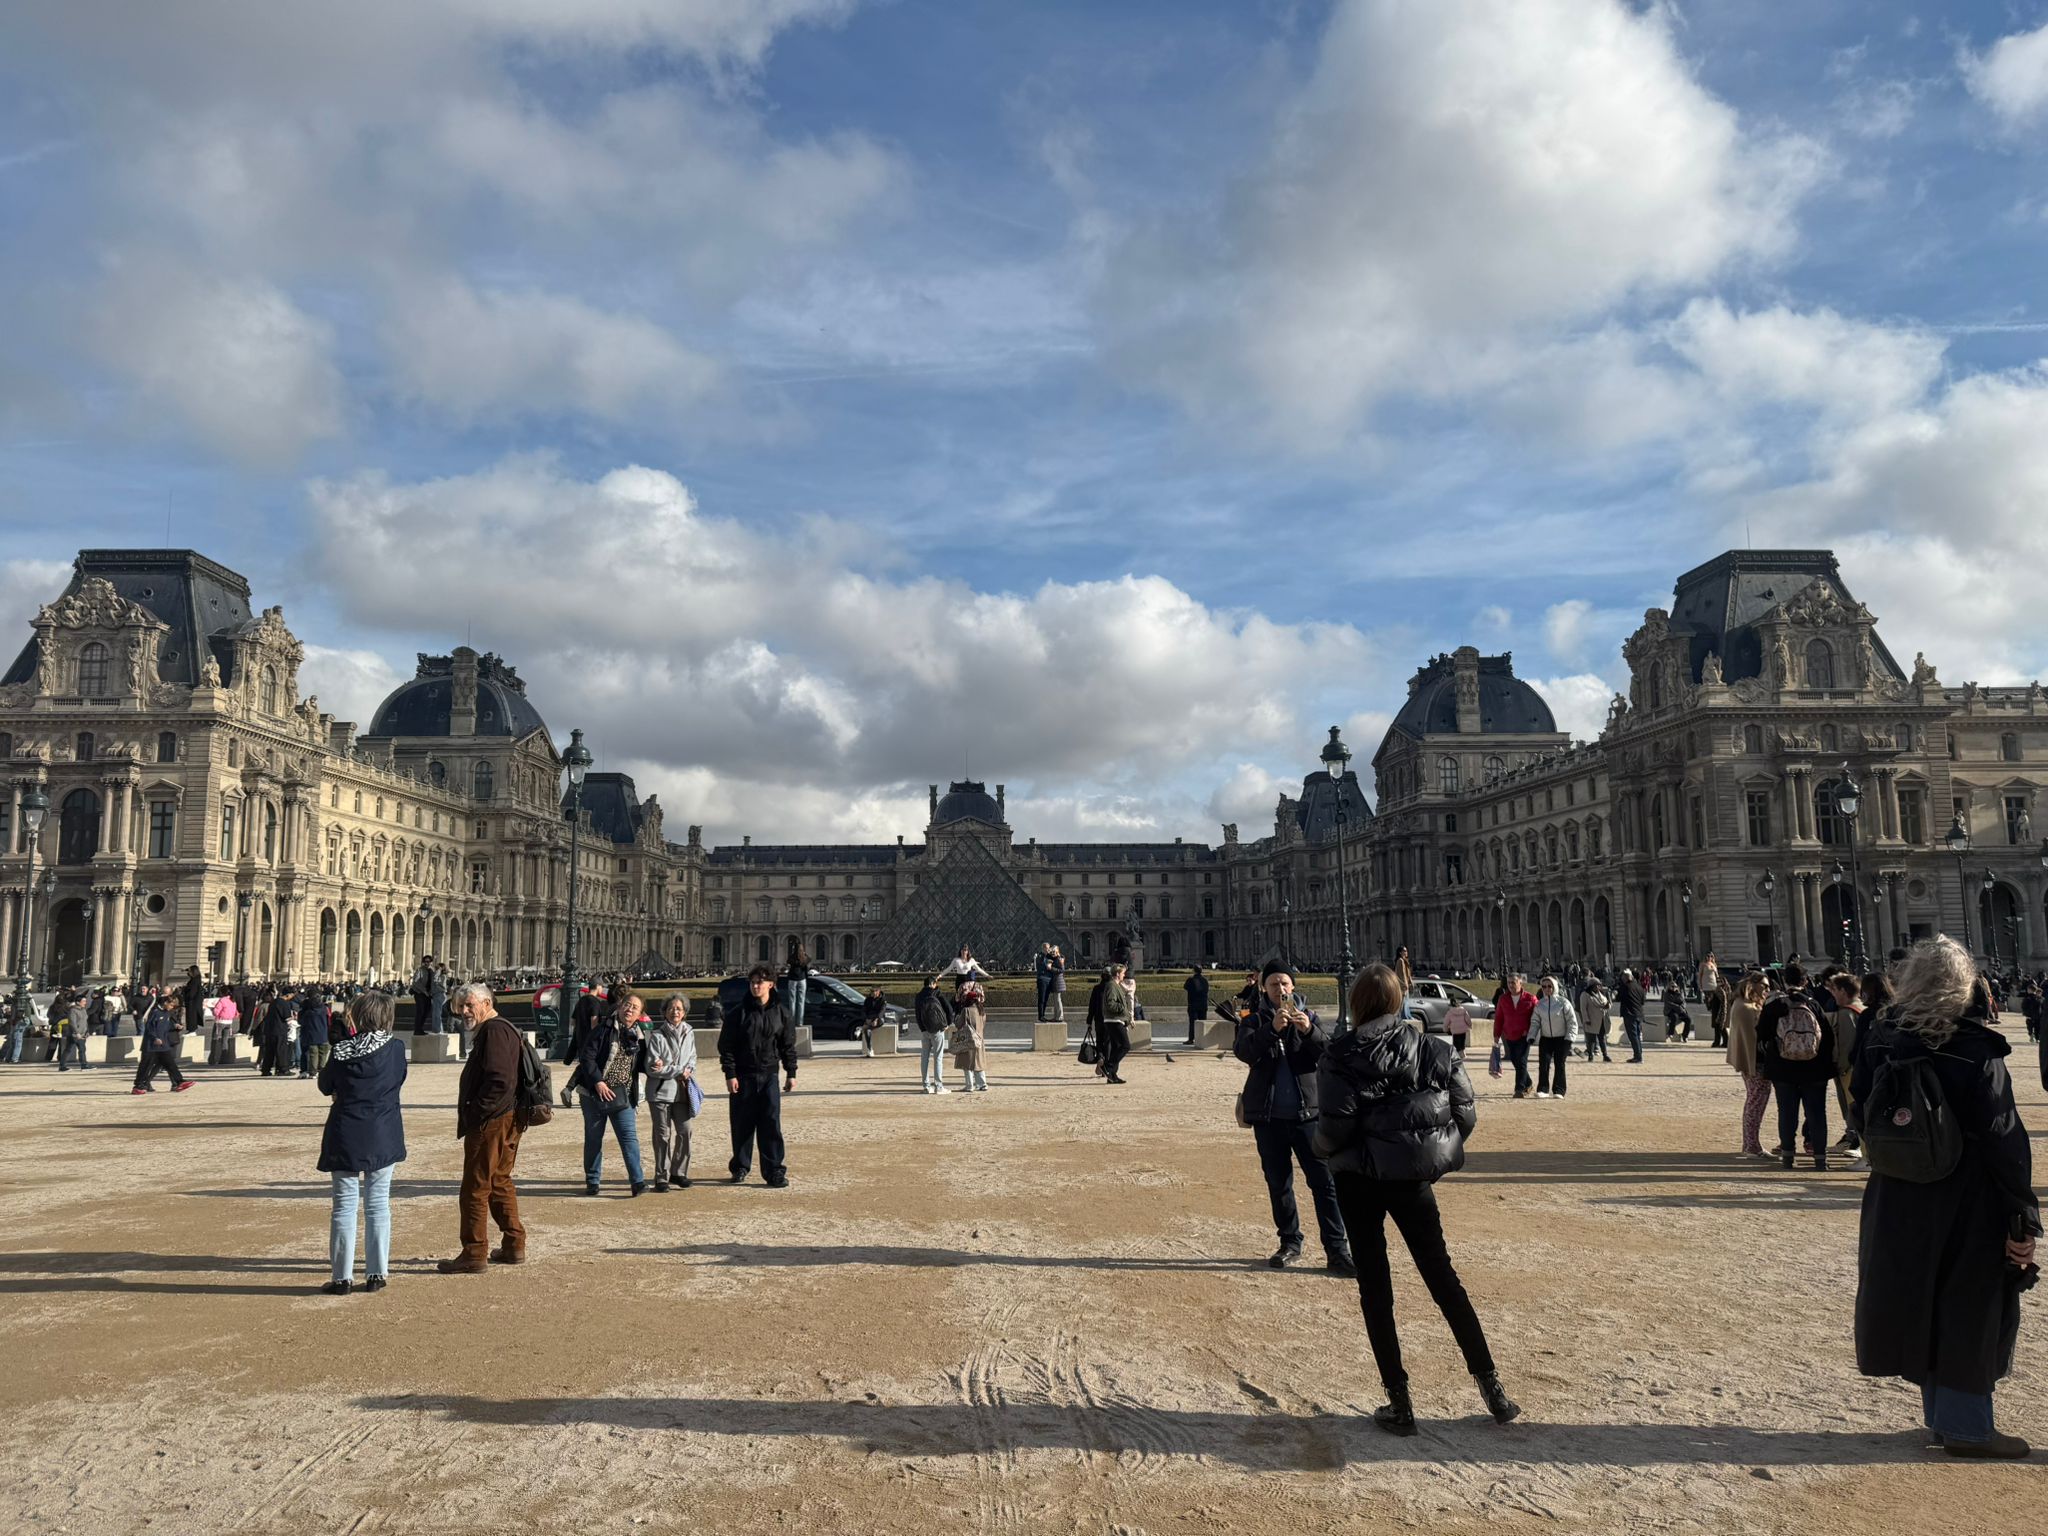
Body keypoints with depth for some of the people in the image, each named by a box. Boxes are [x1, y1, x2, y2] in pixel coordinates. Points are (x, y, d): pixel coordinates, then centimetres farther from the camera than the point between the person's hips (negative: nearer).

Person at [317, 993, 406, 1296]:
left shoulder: (340, 1051, -10)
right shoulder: (396, 1048, -8)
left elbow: (326, 1087, 4)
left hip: (346, 1137, -1)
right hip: (384, 1138, 1)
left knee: (345, 1205, 6)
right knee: (378, 1204, 9)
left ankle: (342, 1276, 10)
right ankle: (376, 1274, 13)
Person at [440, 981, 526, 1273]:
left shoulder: (494, 1031, -15)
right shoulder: (504, 1029, 18)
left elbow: (499, 1081, -25)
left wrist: (473, 1114, -18)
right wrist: (471, 1115, 17)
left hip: (490, 1122, -11)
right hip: (507, 1120, 11)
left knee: (475, 1188, -4)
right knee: (500, 1183, 18)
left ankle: (474, 1254, 1)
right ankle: (514, 1246, 25)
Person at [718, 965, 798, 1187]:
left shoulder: (781, 1013, 4)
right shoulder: (739, 1013, -1)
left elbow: (788, 1045, 10)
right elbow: (726, 1045, -1)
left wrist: (791, 1073, 6)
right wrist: (730, 1073, -9)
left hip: (769, 1076, 1)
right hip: (743, 1076, 0)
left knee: (771, 1124, -4)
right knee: (742, 1125, 6)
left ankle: (774, 1171, 1)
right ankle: (740, 1167, 20)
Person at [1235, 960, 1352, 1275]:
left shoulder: (1309, 1018, 7)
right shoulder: (1254, 1021, 5)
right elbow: (1243, 1051, -15)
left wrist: (1309, 1031, -25)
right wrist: (1271, 1029, -31)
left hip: (1307, 1113, -1)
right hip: (1268, 1116, 1)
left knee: (1324, 1181, -5)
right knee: (1278, 1184, 10)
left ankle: (1337, 1250, -3)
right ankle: (1290, 1244, 24)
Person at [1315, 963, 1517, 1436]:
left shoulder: (1341, 1057, -12)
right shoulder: (1435, 1050, -2)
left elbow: (1336, 1126, -18)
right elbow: (1466, 1114, -2)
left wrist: (1322, 1148, 4)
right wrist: (1435, 1148, 15)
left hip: (1358, 1179, -3)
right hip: (1414, 1176, 3)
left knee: (1374, 1286, 8)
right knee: (1443, 1276, 15)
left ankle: (1399, 1401, 10)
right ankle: (1490, 1385, 17)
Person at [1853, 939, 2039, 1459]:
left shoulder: (1880, 1038, -3)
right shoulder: (1977, 1050, -16)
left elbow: (1861, 1101, 8)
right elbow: (2005, 1139, -15)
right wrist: (2023, 1219, -11)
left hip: (1896, 1203, 5)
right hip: (1968, 1206, -4)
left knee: (1921, 1302, 15)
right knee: (1970, 1309, 8)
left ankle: (1939, 1412, 28)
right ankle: (1965, 1426, 15)